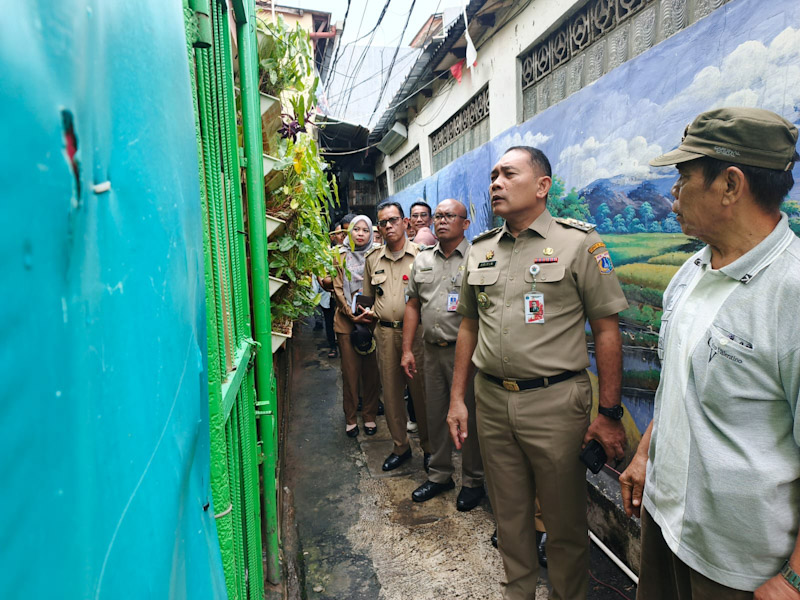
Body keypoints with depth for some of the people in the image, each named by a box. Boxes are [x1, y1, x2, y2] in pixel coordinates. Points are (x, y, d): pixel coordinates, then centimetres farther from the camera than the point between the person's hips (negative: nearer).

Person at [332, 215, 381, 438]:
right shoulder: (341, 257, 6)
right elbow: (338, 289, 1)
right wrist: (352, 314, -11)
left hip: (372, 320, 0)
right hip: (347, 321, 0)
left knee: (371, 370, 6)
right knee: (350, 371, 4)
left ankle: (369, 416, 21)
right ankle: (350, 418, 18)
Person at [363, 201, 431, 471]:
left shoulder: (421, 254, -3)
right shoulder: (372, 258, 11)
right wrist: (371, 312, 7)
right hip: (385, 333, 4)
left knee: (421, 390, 3)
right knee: (391, 391, 11)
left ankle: (429, 447, 22)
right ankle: (400, 446, 28)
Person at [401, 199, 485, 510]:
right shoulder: (422, 260, 12)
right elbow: (413, 305, 14)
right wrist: (407, 350, 10)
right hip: (432, 350, 5)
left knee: (469, 416, 6)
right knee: (435, 415, 15)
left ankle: (473, 481, 25)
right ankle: (439, 475, 34)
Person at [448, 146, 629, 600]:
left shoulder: (579, 242, -5)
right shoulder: (480, 250, 9)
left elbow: (606, 330, -6)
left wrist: (610, 414, -9)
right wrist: (458, 399, 10)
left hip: (555, 402, -4)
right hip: (491, 400, 5)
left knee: (565, 519, 12)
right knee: (509, 511, 19)